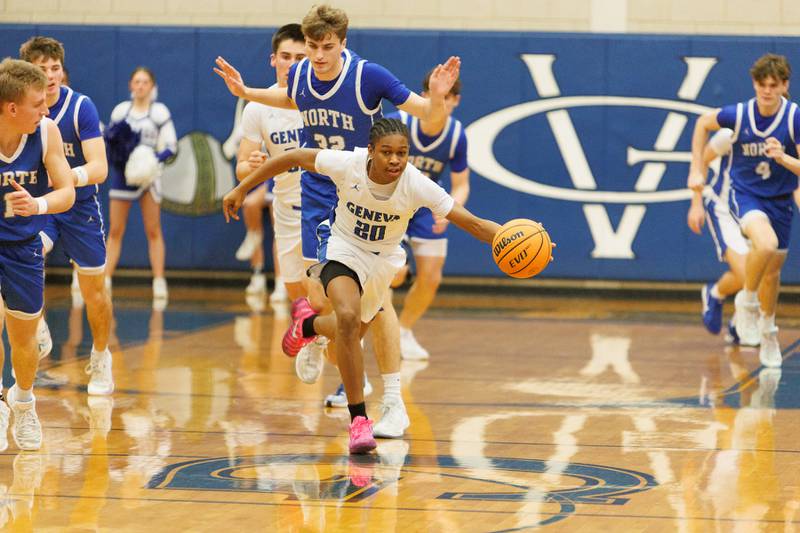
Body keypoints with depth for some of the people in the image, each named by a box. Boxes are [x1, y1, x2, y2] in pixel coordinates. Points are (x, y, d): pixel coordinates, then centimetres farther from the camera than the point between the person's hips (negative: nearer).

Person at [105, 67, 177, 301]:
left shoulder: (159, 111, -1)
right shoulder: (120, 110, 7)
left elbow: (171, 147, -4)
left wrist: (153, 159, -21)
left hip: (148, 175, -2)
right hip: (122, 174, 2)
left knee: (153, 231, 1)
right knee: (115, 231, 2)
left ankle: (159, 282, 3)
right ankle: (105, 281, 4)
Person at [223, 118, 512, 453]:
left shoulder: (417, 186, -29)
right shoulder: (347, 164, -28)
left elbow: (473, 224, -29)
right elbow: (293, 158, -14)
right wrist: (242, 189, -10)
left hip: (384, 260, 2)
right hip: (344, 249, -2)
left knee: (351, 332, 17)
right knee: (348, 317, -30)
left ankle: (309, 325, 56)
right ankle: (358, 419, -21)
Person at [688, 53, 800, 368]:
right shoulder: (738, 114, -16)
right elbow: (703, 123, 5)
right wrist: (696, 170, 2)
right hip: (744, 192, -2)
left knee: (773, 271, 14)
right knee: (766, 243, -33)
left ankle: (767, 331, 39)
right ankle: (746, 302, -9)